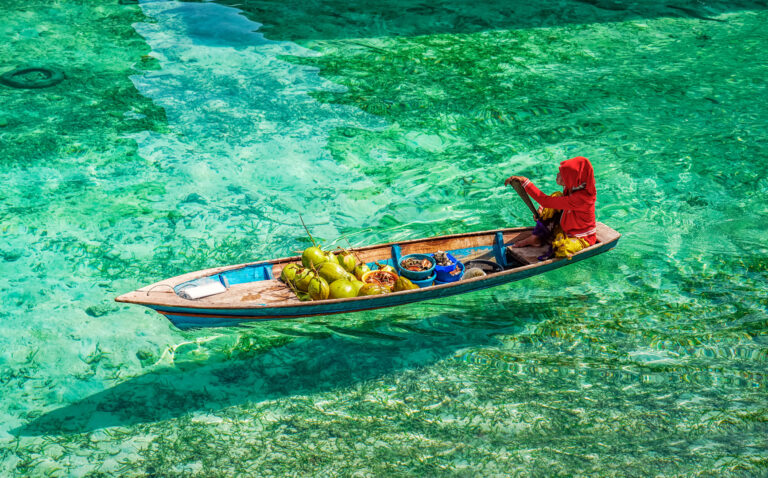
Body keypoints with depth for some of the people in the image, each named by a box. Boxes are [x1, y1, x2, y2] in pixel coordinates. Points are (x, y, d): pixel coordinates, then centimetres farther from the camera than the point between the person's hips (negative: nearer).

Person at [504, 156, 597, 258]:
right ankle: (535, 237, -1)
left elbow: (547, 201, -34)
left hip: (582, 238, -9)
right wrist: (544, 210, -10)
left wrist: (525, 182, -31)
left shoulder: (581, 198, -35)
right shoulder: (570, 188, -8)